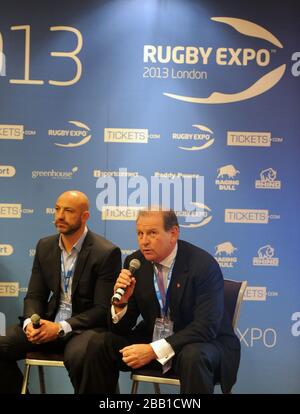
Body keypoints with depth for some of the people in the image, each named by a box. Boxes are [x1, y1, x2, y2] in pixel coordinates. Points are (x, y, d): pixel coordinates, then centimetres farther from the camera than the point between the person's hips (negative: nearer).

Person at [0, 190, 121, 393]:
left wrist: (61, 328, -22)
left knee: (78, 356, -37)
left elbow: (103, 309, -13)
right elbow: (34, 295, 10)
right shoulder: (45, 246, 7)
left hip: (86, 326, -5)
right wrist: (30, 321, -13)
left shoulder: (107, 253, -11)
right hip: (48, 323, 5)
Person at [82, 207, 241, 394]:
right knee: (99, 344, -12)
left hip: (202, 343, -5)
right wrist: (120, 302, -23)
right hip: (152, 340, 5)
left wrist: (155, 350, -30)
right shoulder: (135, 262, -5)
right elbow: (122, 328, 0)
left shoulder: (204, 265, -19)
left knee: (193, 357, -37)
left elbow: (206, 327, -25)